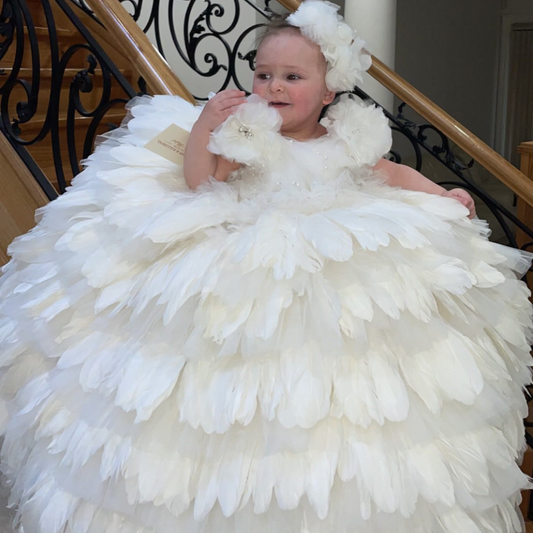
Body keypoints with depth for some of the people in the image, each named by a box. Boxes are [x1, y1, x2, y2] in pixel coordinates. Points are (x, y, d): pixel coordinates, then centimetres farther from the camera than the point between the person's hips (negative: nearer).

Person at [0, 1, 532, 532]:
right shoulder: (244, 133, -3)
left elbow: (395, 175, 16)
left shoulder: (348, 141, 3)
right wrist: (202, 129, -18)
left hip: (340, 266, 2)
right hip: (245, 267, -2)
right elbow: (199, 182, -6)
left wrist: (444, 196, 6)